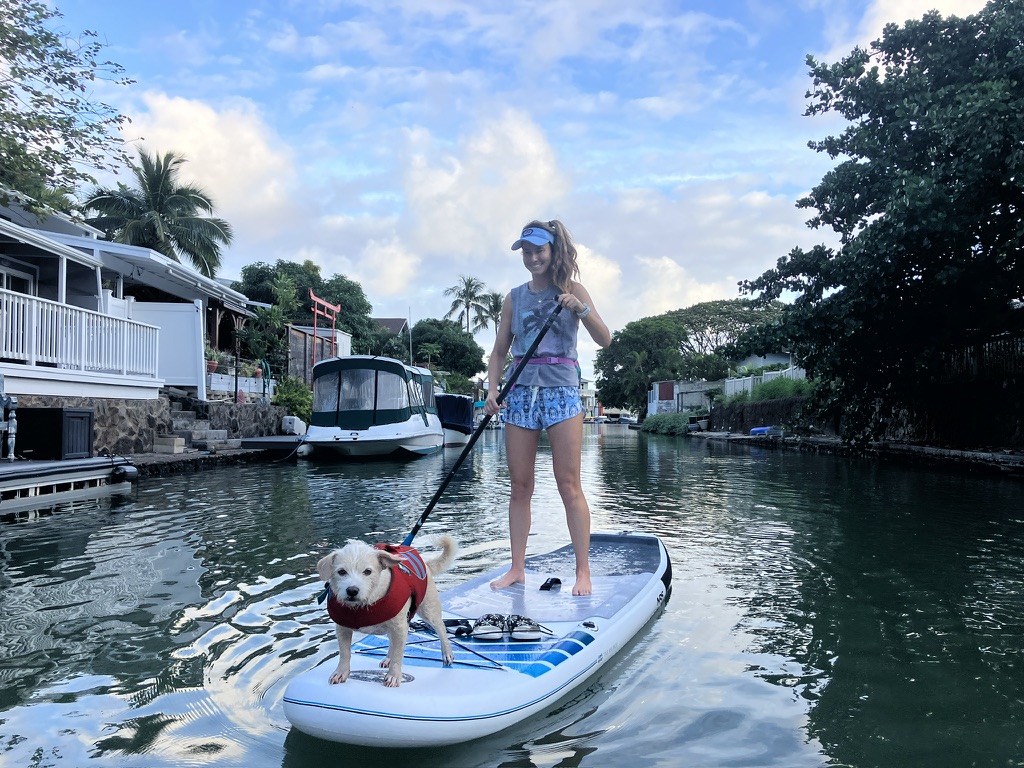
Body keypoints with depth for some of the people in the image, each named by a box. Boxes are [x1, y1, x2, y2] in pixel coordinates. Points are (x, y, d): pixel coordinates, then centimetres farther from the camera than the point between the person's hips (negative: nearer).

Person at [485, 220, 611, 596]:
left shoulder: (571, 290, 4)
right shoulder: (514, 297, 12)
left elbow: (605, 340, -4)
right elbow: (499, 351, 13)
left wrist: (581, 309, -20)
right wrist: (492, 391, -1)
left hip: (561, 391, -3)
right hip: (521, 393, 3)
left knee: (569, 486, -5)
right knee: (520, 487, 5)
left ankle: (583, 572, 2)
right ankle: (517, 568, 13)